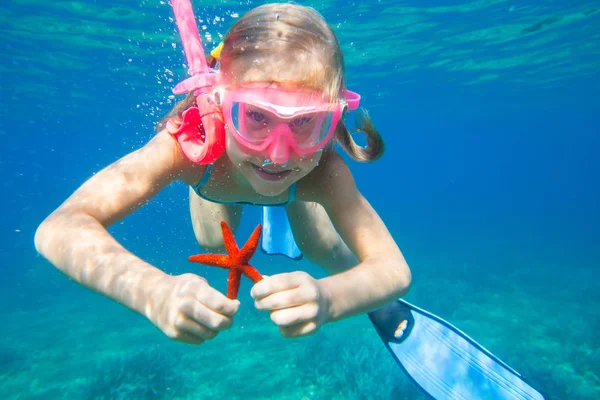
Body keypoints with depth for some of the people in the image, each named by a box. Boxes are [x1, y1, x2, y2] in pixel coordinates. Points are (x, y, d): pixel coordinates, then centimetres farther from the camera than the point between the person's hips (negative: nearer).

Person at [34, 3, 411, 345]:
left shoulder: (325, 171, -46)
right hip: (211, 172, 0)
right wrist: (154, 289, -74)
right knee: (213, 246, 23)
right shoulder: (190, 143, -50)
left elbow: (396, 269, -48)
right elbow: (58, 228, -55)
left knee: (323, 253, 10)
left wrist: (328, 297, -70)